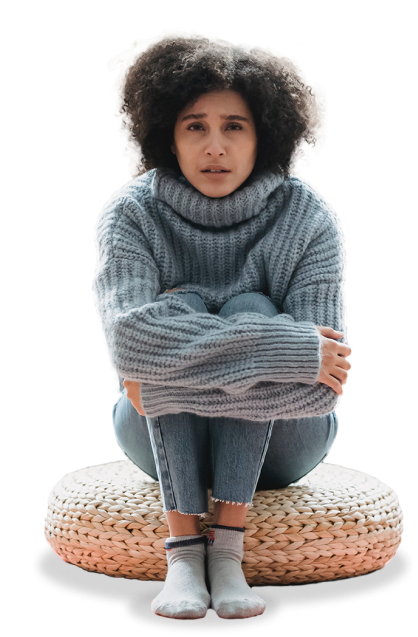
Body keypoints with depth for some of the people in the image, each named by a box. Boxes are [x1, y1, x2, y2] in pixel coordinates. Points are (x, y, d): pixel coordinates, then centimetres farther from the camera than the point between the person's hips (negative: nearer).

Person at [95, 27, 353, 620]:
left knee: (250, 310, -27)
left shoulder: (308, 216, -16)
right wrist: (290, 349, -36)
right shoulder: (130, 213, -15)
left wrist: (175, 372, -28)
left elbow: (322, 388, -25)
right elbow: (130, 338, -34)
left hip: (279, 442, 0)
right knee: (178, 305, -27)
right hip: (163, 441, 1)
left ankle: (228, 550, -30)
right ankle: (183, 552, -29)